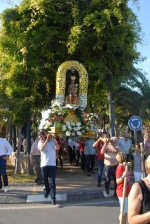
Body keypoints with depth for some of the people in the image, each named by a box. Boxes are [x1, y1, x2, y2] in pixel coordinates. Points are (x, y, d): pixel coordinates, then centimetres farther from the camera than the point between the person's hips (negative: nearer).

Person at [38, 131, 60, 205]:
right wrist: (46, 140, -22)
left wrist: (52, 139, -19)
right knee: (45, 180, 17)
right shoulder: (40, 142, 4)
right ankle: (47, 190, 45)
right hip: (44, 164, 3)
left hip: (52, 164, -2)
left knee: (52, 182, -6)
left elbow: (58, 148, -17)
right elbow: (41, 149, -17)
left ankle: (53, 198, -4)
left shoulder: (52, 141, 0)